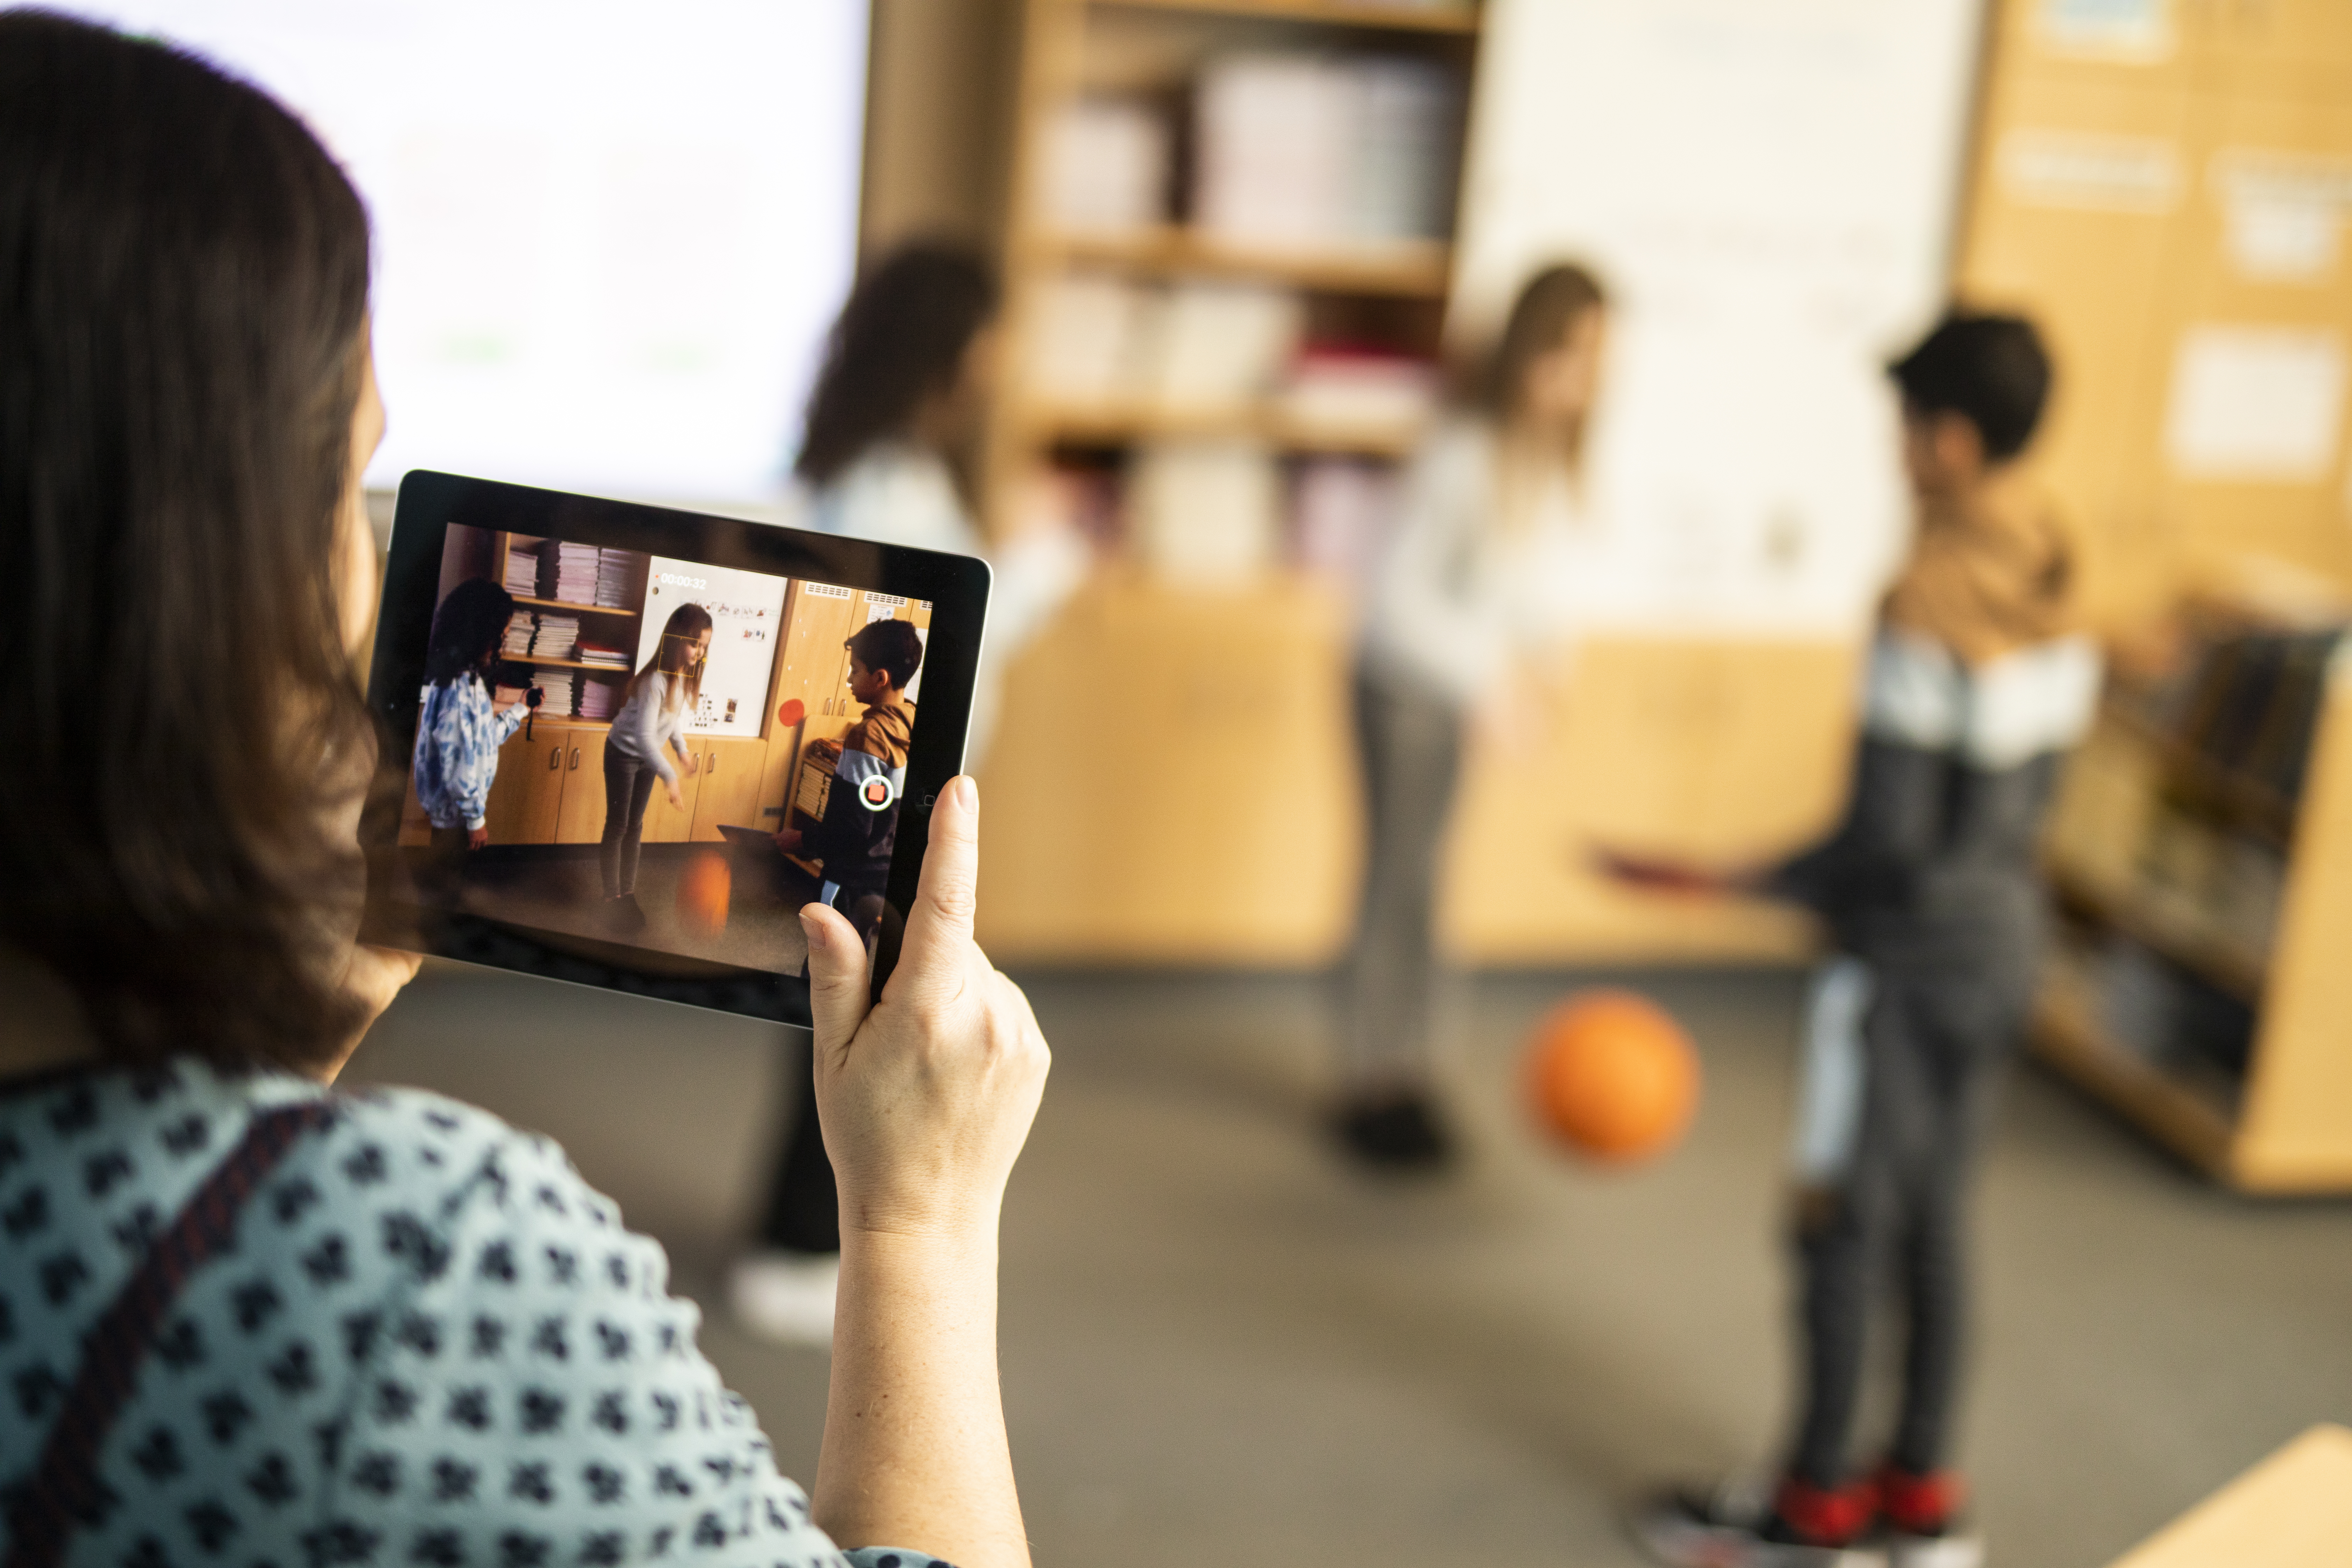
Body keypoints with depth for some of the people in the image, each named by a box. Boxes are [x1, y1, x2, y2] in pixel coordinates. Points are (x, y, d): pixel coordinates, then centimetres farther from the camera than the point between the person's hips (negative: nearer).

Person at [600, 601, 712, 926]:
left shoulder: (687, 675, -9)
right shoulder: (656, 679, -33)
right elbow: (643, 734, -37)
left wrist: (681, 749, 3)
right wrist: (668, 776, -42)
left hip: (647, 756, 7)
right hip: (623, 754, -7)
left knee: (635, 826, 14)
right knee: (617, 825, 4)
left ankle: (628, 892, 22)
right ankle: (612, 896, 14)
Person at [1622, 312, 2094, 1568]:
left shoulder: (1925, 604, -24)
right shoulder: (2046, 582, 2)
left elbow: (1887, 844, -24)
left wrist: (1723, 882, -19)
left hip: (1909, 957, -8)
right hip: (2005, 939, 8)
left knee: (1845, 1222, 6)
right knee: (1934, 1218, 17)